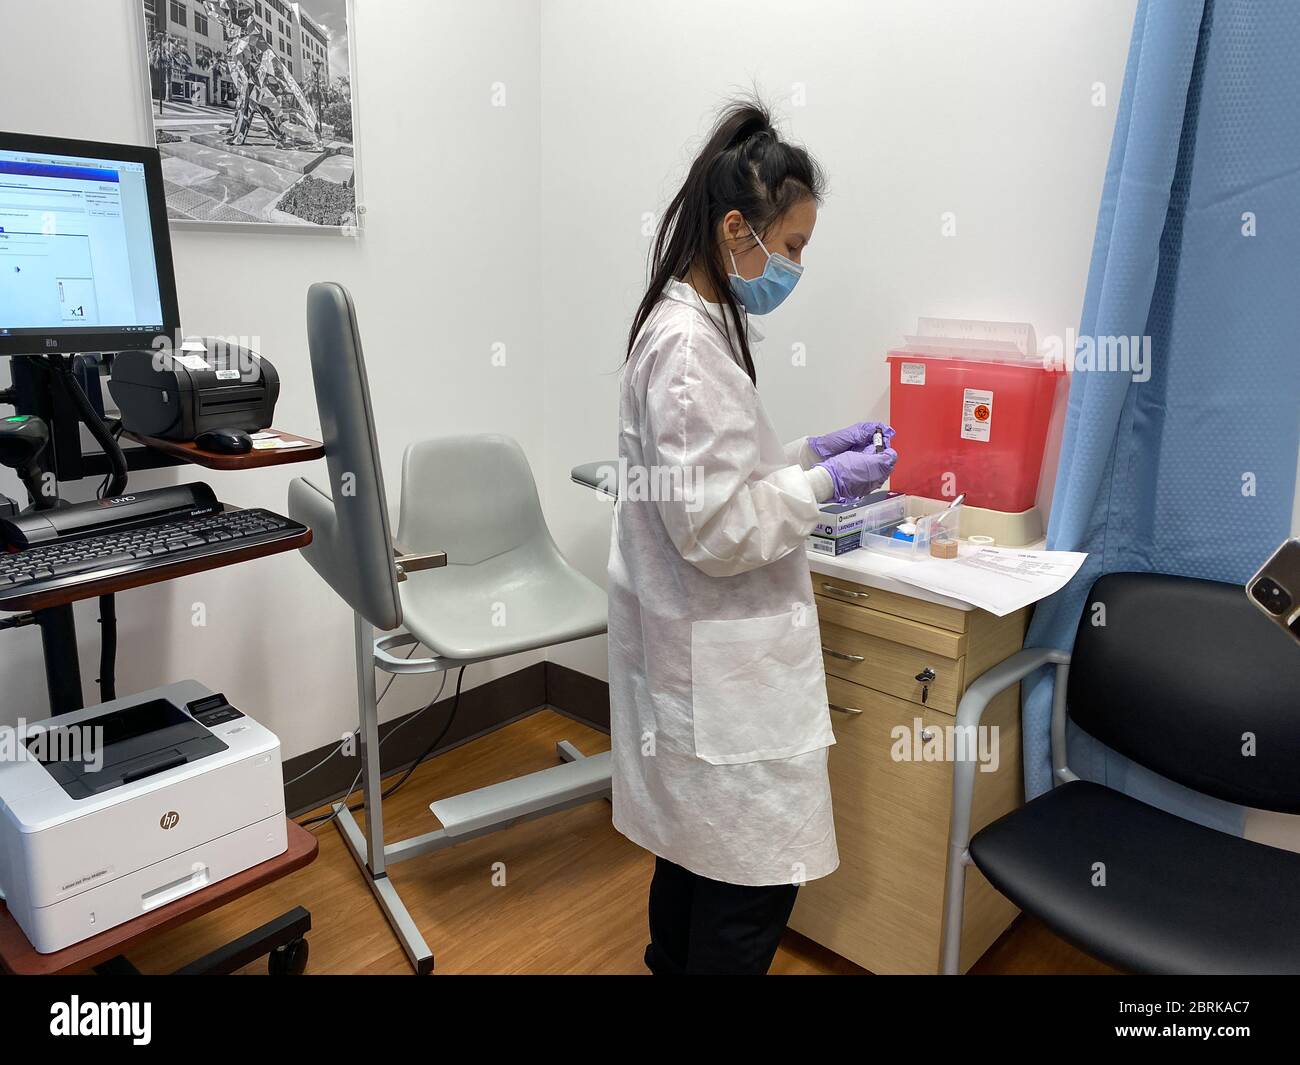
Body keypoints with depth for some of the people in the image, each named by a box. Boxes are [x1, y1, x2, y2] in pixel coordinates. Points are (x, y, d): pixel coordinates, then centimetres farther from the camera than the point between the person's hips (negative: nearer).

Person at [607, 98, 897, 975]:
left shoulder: (696, 326, 9)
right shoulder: (688, 347, -21)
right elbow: (713, 530, -23)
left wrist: (811, 452, 7)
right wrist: (826, 483, -12)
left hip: (707, 654, 10)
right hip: (717, 667, -10)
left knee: (699, 853, 23)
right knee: (754, 878, 5)